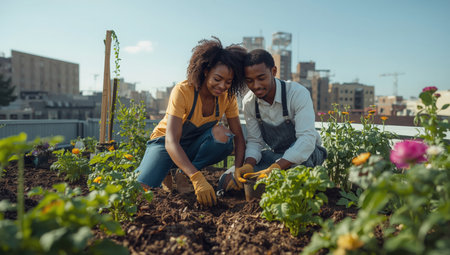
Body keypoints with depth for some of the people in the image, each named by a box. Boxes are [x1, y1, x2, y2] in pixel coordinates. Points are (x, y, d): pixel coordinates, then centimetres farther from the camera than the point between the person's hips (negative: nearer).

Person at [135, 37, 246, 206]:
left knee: (222, 133, -30)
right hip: (167, 143, -3)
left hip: (195, 146, 4)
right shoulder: (183, 91, -27)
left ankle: (183, 177, -12)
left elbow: (238, 136, -10)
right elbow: (171, 141, -35)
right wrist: (198, 179, -48)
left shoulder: (227, 96, -13)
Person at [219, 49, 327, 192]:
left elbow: (307, 138, -33)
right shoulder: (248, 102, -8)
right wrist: (248, 165, -29)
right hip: (275, 155, 4)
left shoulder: (298, 93, -24)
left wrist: (273, 169, -44)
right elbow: (254, 141, -6)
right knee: (228, 180, -14)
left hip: (305, 154, -4)